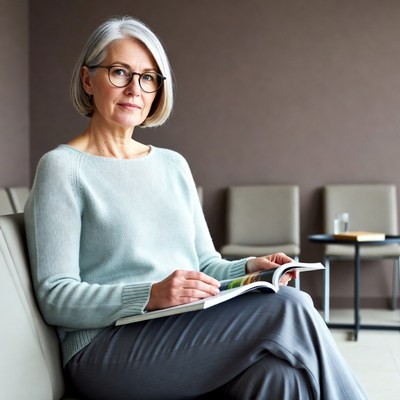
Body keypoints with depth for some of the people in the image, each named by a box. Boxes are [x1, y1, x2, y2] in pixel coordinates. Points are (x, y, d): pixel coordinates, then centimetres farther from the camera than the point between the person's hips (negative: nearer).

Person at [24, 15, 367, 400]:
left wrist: (248, 268, -3)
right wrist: (150, 295, -23)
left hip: (190, 334, 5)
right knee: (289, 308, -24)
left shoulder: (173, 165, 17)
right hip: (107, 347, -5)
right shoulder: (61, 167, -2)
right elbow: (55, 297, -8)